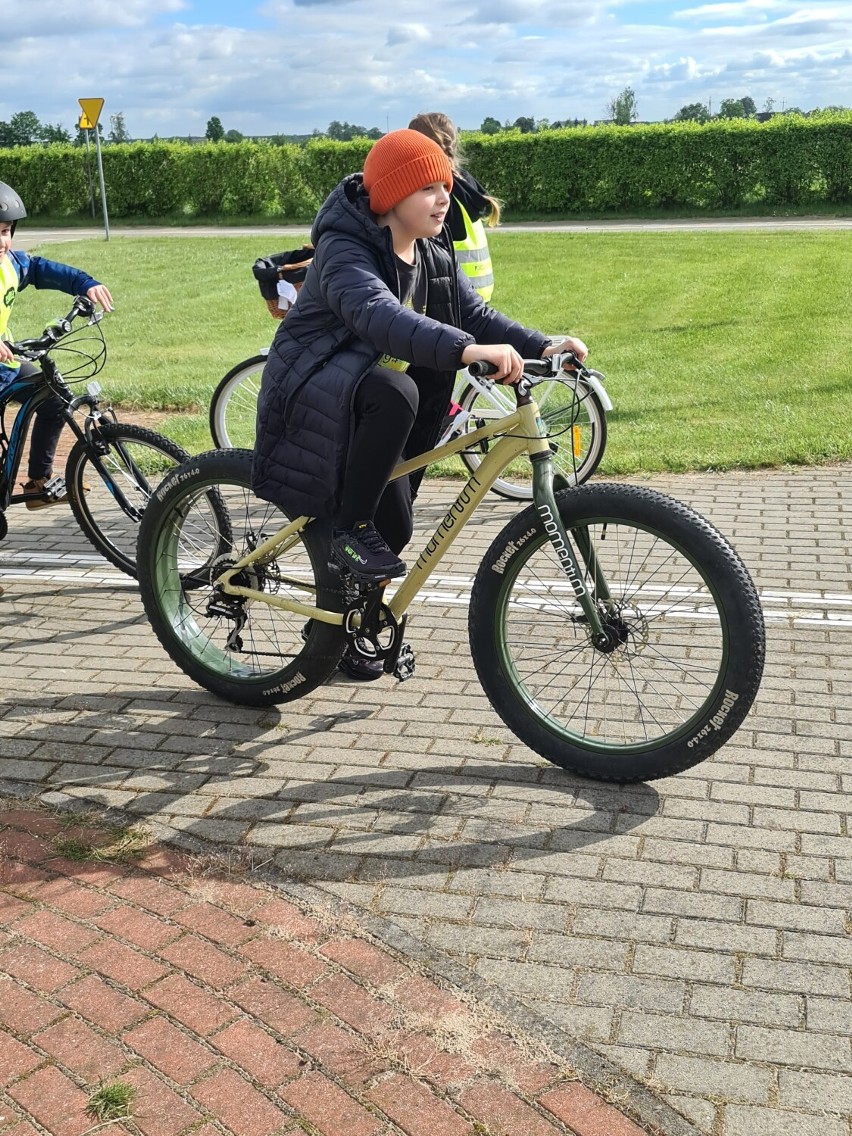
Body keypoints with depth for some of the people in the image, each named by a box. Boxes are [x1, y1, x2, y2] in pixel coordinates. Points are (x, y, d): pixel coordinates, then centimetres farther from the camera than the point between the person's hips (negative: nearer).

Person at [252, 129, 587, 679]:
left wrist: (541, 346, -21)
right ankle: (351, 528, -23)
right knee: (393, 391, -38)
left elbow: (475, 313, -3)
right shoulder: (345, 249, -23)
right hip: (316, 396, -8)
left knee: (394, 527, 6)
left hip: (373, 403, 8)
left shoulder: (433, 252, 4)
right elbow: (377, 314, -42)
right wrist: (467, 349, -57)